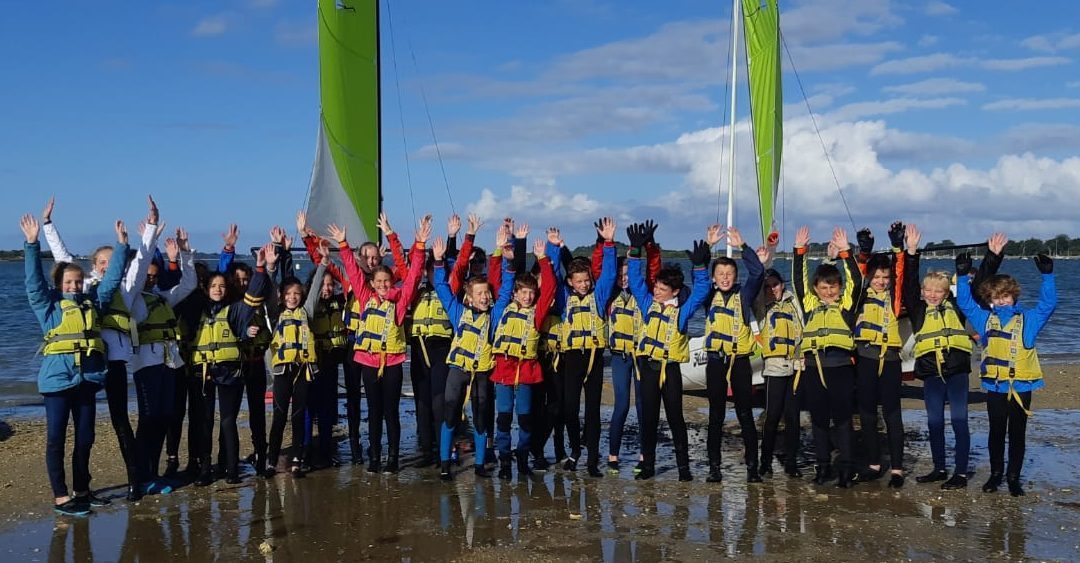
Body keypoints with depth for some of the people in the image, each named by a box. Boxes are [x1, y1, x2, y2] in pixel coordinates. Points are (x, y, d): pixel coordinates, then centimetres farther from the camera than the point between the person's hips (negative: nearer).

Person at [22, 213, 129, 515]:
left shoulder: (93, 301, 13)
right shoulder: (48, 304, 2)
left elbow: (113, 277, 16)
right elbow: (34, 279, -9)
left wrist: (122, 245, 11)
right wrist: (32, 244, -19)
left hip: (87, 379, 5)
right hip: (58, 378, -5)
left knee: (85, 438, 12)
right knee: (56, 439, 1)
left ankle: (82, 491, 24)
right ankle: (60, 496, 5)